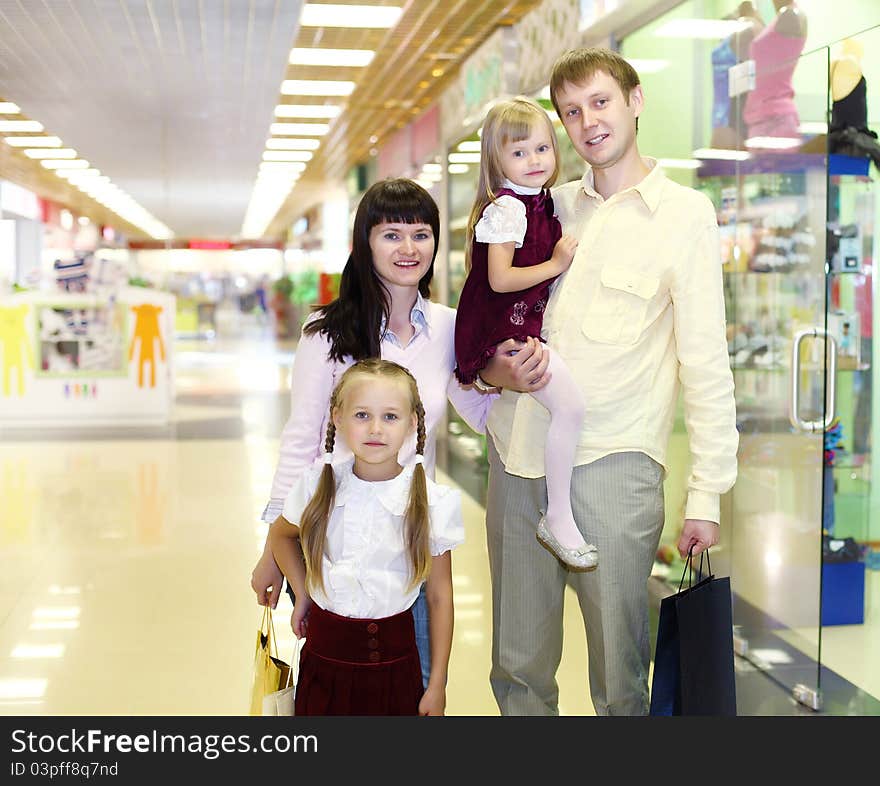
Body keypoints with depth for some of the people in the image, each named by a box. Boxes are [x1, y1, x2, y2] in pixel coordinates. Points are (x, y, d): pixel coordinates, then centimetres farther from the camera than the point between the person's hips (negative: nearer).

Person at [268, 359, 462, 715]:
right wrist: (302, 594, 10)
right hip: (325, 657, 2)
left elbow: (440, 598, -3)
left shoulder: (431, 504, -9)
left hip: (394, 662, -1)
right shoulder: (319, 486, -4)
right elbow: (280, 534, 19)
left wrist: (437, 684, -2)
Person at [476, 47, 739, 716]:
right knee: (518, 667, 13)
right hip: (518, 455, 5)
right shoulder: (550, 207, 15)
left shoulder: (685, 214, 0)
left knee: (620, 679, 4)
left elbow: (706, 363, -3)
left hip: (612, 462, -4)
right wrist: (493, 369, -1)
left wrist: (707, 493, -7)